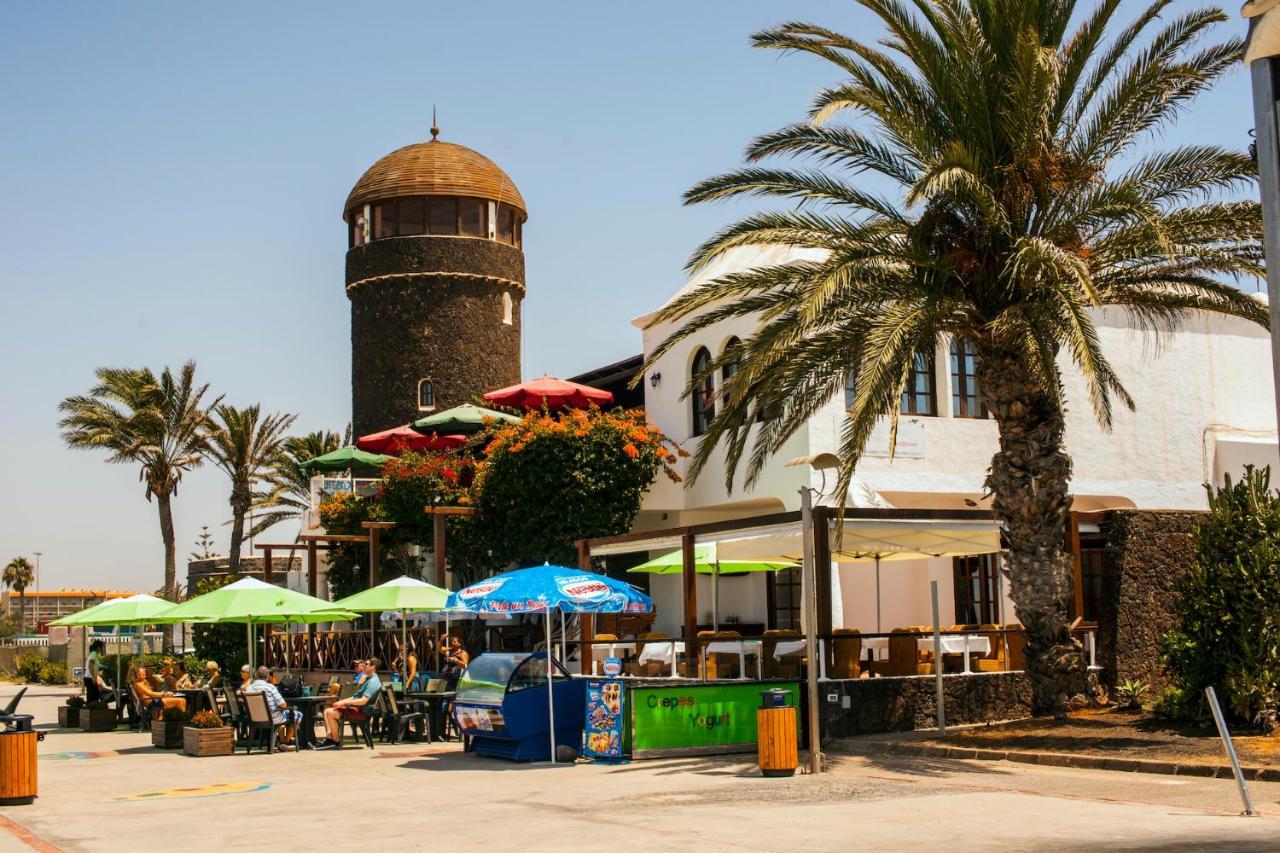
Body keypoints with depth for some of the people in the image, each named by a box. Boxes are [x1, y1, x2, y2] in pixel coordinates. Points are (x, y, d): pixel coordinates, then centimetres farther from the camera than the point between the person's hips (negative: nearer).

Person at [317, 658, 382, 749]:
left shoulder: (373, 682, -15)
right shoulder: (368, 679, 19)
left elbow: (363, 701, -24)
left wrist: (344, 702, -20)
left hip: (362, 711, -11)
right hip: (356, 708, 11)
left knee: (330, 713, -21)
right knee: (327, 711, 6)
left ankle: (336, 741, -10)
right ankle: (329, 737, -5)